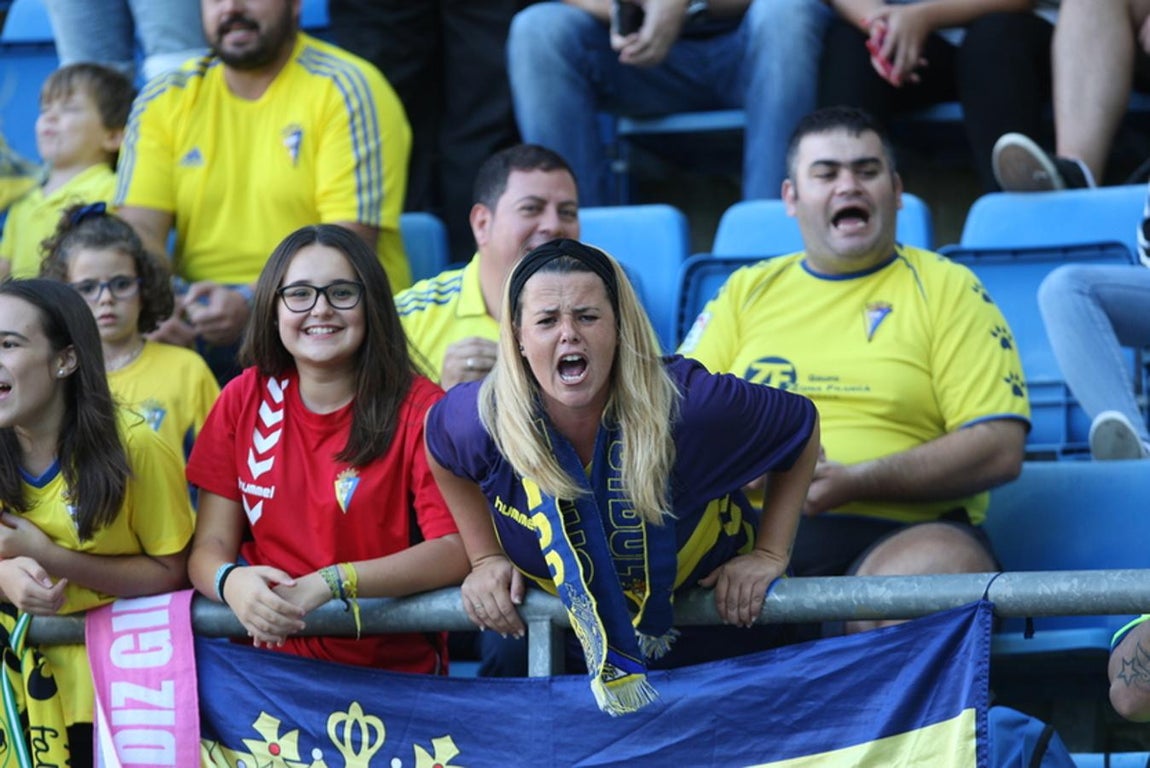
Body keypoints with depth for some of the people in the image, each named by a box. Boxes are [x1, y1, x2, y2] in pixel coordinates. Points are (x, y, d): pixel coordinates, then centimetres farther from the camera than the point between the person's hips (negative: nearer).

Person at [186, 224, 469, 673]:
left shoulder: (418, 409, -3)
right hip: (274, 662, 3)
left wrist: (328, 583, -24)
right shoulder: (244, 400, 8)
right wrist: (230, 582, -21)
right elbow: (211, 544, 4)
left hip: (397, 669, -3)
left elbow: (456, 549, -12)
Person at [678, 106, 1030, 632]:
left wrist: (855, 481, -10)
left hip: (892, 531, -2)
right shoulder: (748, 290, 22)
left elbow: (999, 449, 1)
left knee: (941, 564, -37)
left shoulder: (945, 289, 12)